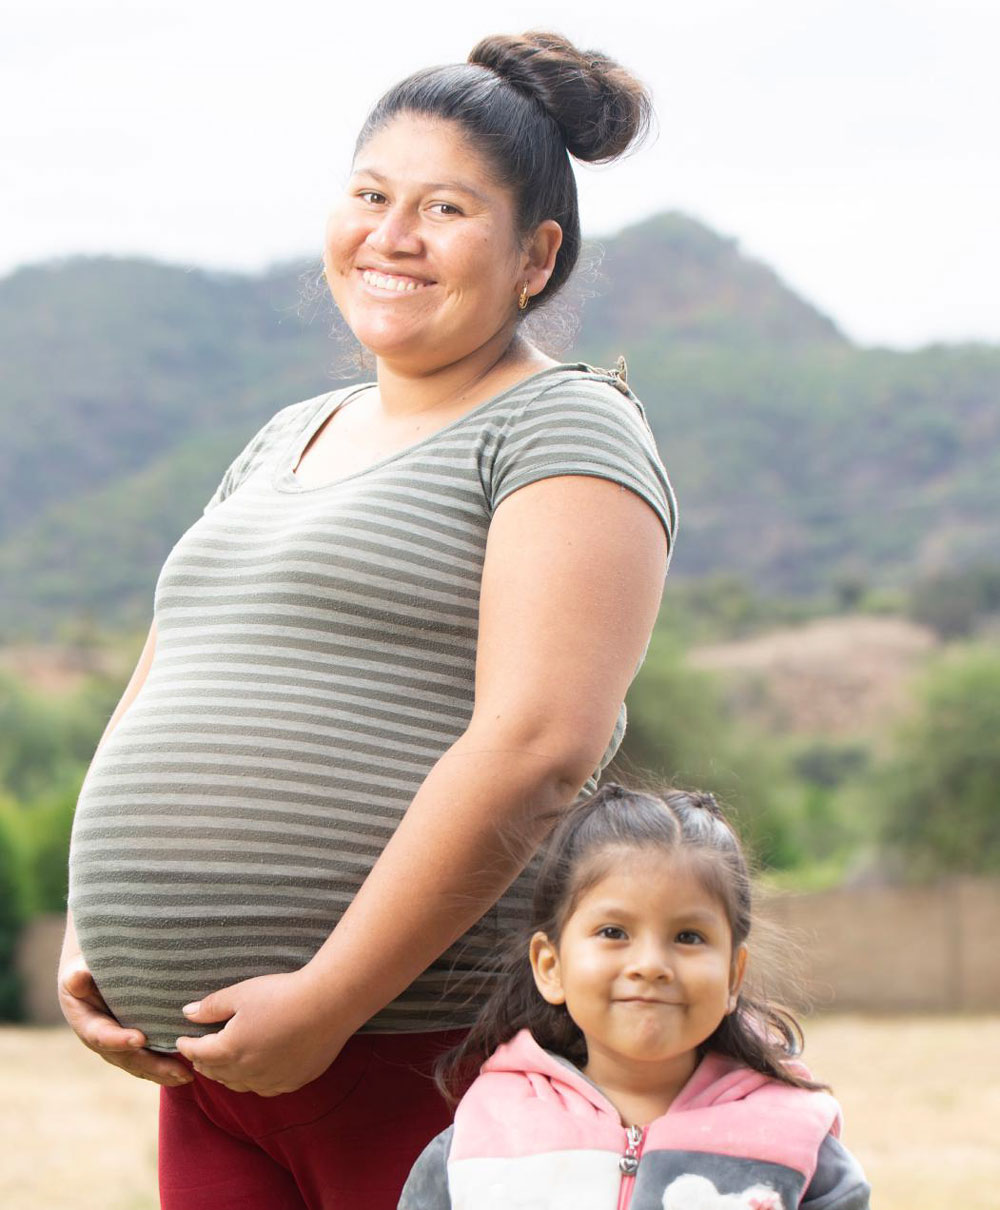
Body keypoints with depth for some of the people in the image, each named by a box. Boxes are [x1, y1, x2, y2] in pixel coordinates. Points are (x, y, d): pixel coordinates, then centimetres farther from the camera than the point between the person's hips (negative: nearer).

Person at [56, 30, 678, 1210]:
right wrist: (87, 946, 8)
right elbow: (153, 705, 23)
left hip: (433, 1050, -7)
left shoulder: (563, 429, -4)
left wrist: (326, 1001, -18)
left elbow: (540, 744, -17)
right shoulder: (285, 442, 21)